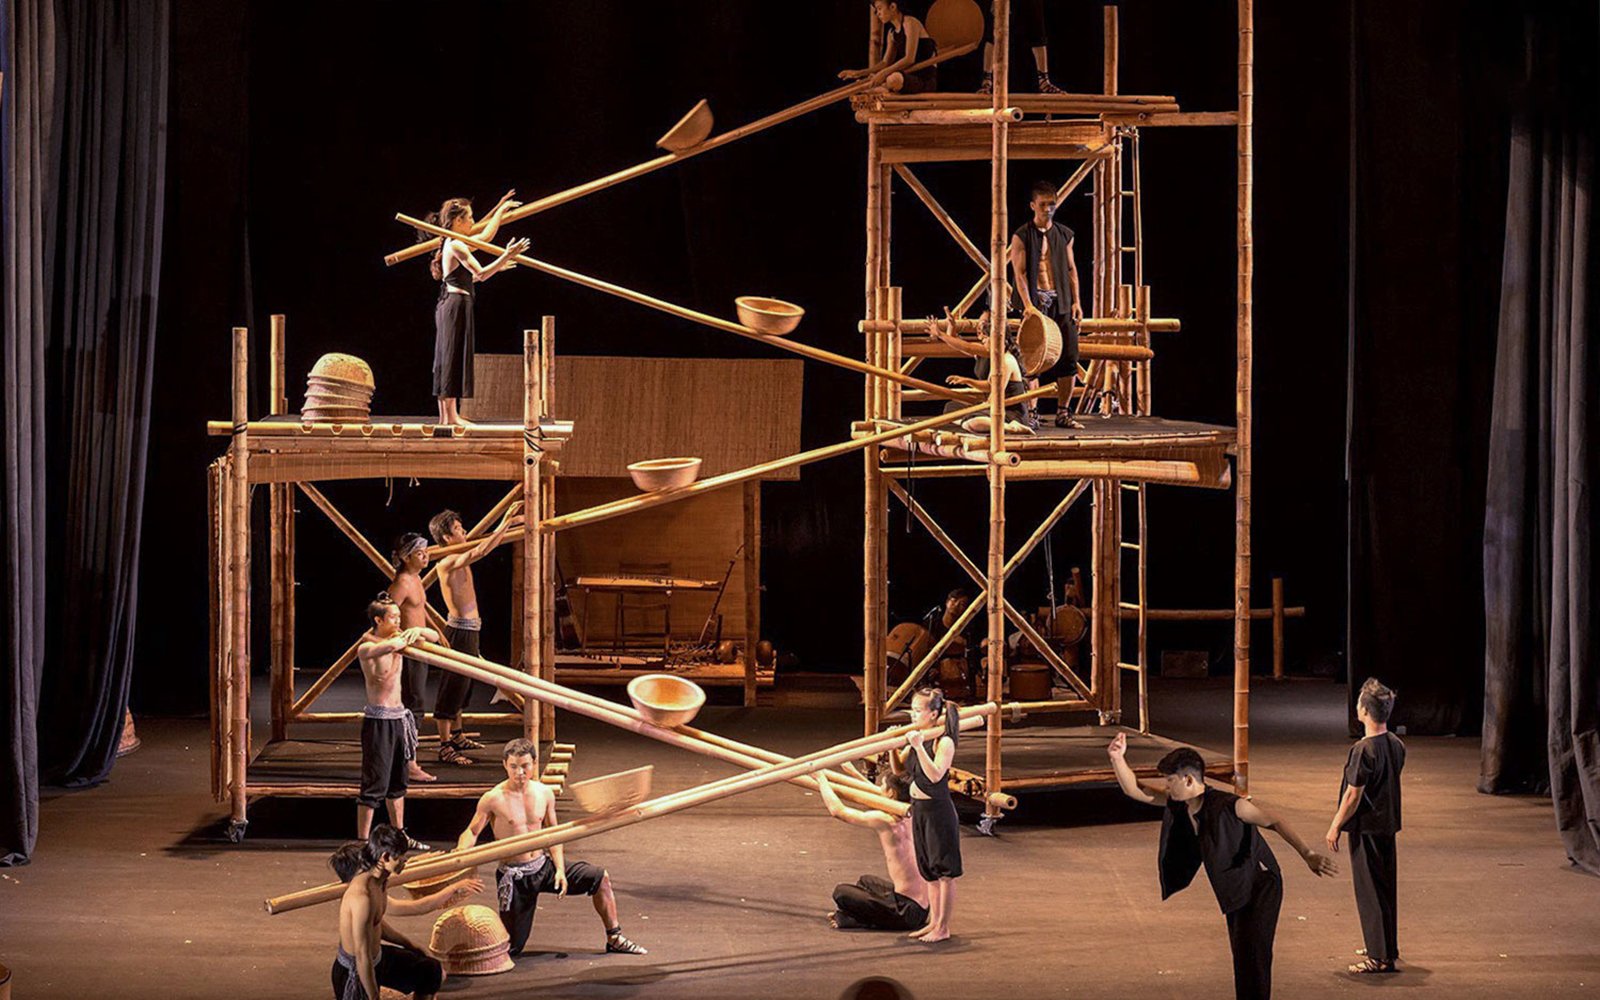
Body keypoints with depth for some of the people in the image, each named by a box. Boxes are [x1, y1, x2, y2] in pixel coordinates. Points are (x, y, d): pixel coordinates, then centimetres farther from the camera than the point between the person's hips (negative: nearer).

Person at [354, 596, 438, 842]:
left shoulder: (397, 639, 9)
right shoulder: (366, 648, -15)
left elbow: (434, 637, 18)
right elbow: (389, 646, -38)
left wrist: (418, 631, -3)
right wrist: (404, 638, -16)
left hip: (398, 717, 8)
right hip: (378, 720, -8)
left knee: (397, 781, 17)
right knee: (374, 783, -8)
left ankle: (399, 836, 27)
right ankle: (362, 842, -6)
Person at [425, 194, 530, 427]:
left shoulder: (453, 244, 16)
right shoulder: (455, 245, -13)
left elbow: (486, 236, 28)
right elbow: (480, 274, -20)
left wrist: (500, 210, 29)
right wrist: (505, 257, -25)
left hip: (448, 305, 10)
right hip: (457, 304, -10)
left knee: (446, 360, 9)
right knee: (454, 357, -9)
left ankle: (446, 416, 11)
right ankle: (451, 416, -9)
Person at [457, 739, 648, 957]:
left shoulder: (544, 794, -1)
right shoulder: (493, 799, -14)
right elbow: (472, 832, -10)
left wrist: (560, 870, -3)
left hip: (544, 865, 4)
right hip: (514, 877, -4)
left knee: (600, 878, -5)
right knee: (511, 947, -4)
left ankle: (614, 939, 10)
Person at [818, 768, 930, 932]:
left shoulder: (884, 820, -17)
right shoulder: (910, 816, 4)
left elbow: (837, 810, -9)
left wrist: (821, 779, 5)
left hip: (907, 910, -8)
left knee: (841, 892, -3)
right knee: (865, 881, 31)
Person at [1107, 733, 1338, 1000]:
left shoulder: (1229, 805, -24)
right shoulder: (1178, 804, -3)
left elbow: (1274, 821, -21)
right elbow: (1133, 790, 2)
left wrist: (1307, 855, -29)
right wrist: (1117, 758, -15)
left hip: (1260, 885, -8)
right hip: (1235, 890, 8)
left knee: (1251, 951, -16)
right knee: (1240, 955, 15)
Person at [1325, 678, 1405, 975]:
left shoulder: (1364, 750, -22)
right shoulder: (1396, 745, 3)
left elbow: (1353, 796, -19)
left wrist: (1335, 827, -8)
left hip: (1366, 828, -8)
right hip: (1388, 824, 8)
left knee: (1369, 890, -1)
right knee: (1385, 888, 18)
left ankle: (1380, 957, 1)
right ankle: (1387, 948, 29)